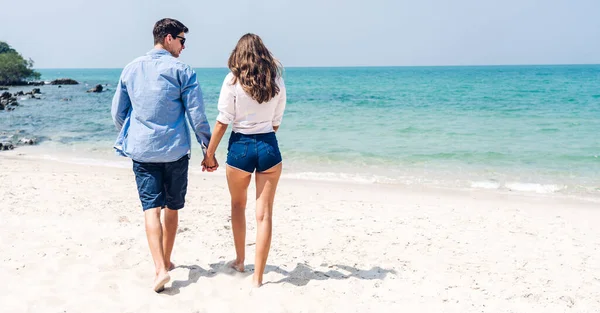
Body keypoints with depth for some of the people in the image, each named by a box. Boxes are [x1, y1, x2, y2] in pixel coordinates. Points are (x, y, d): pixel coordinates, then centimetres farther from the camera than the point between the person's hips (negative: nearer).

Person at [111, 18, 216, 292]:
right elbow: (197, 115, -7)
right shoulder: (182, 71, -5)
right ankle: (166, 261, 26)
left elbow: (117, 112, 14)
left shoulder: (131, 69, 8)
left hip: (141, 150, 2)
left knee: (151, 208, -1)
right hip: (175, 150, -2)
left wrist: (128, 139, 31)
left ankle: (160, 268, -15)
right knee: (172, 208, 14)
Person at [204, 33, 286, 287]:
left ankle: (240, 260, 34)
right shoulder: (276, 80, 4)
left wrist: (209, 154, 1)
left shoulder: (233, 80, -5)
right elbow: (276, 122, 10)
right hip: (269, 146, 2)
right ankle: (258, 277, 6)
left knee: (238, 204, 23)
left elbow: (222, 122, -7)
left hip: (240, 146, -1)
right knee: (264, 213, 3)